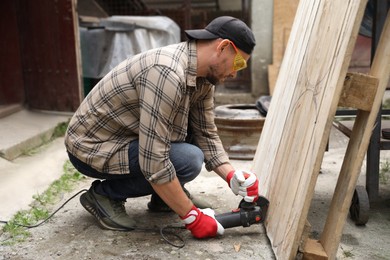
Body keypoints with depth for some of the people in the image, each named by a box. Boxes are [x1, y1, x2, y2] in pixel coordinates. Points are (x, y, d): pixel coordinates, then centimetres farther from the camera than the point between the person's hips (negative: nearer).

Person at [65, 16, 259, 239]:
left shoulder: (203, 76, -3)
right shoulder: (167, 73, -33)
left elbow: (206, 134, 2)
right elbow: (154, 162, -34)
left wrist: (233, 177, -13)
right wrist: (192, 216, -25)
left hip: (125, 135, 8)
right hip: (92, 147, -8)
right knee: (188, 160, -24)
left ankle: (166, 196, 10)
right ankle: (104, 194, -5)